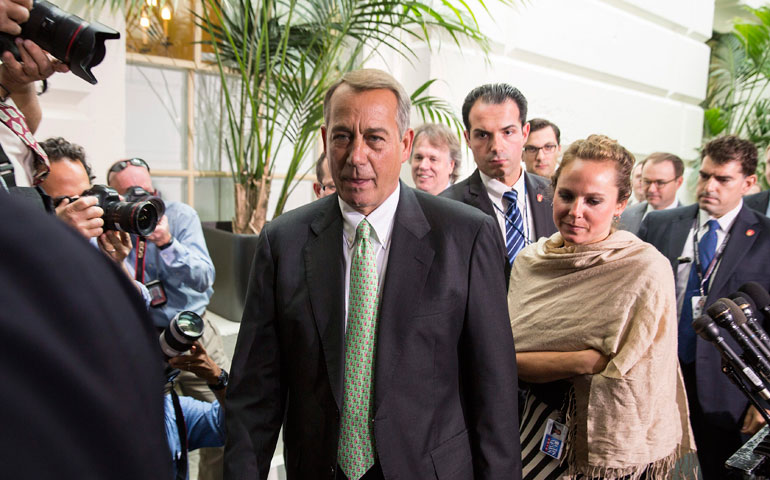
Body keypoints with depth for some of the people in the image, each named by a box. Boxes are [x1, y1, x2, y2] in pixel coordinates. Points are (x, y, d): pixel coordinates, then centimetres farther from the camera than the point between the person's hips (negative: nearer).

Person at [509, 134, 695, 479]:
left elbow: (622, 369, -16)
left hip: (616, 446, -3)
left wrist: (523, 361, -14)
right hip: (541, 429, 4)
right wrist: (581, 361, -15)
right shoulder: (528, 261, -3)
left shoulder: (648, 270, -16)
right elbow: (503, 356, 0)